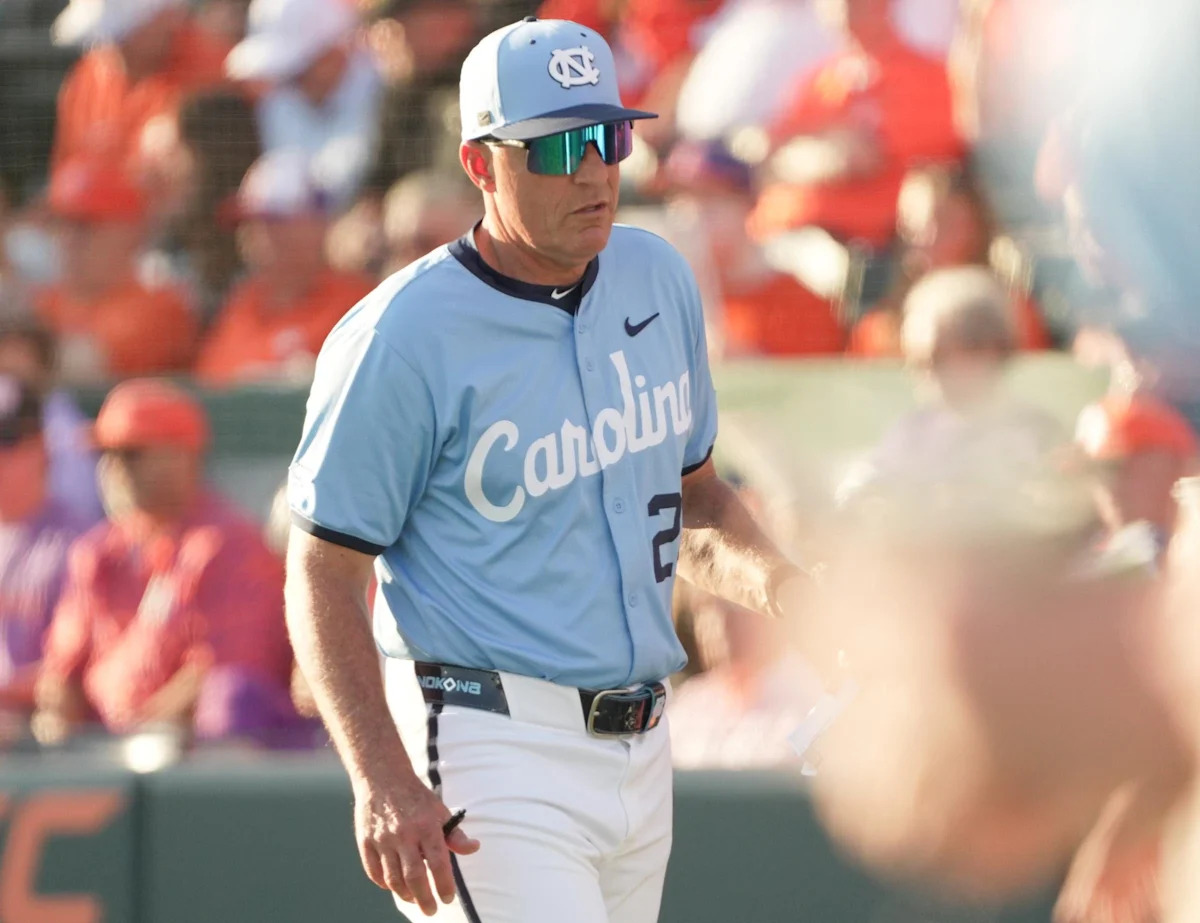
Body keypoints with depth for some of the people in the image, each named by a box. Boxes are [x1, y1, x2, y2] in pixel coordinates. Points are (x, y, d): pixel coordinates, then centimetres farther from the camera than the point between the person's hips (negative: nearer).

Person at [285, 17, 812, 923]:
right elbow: (324, 574, -12)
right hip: (493, 751, -8)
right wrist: (383, 783, -23)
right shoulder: (403, 339, -14)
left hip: (640, 750, 8)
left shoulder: (659, 279, 8)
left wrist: (776, 583, -2)